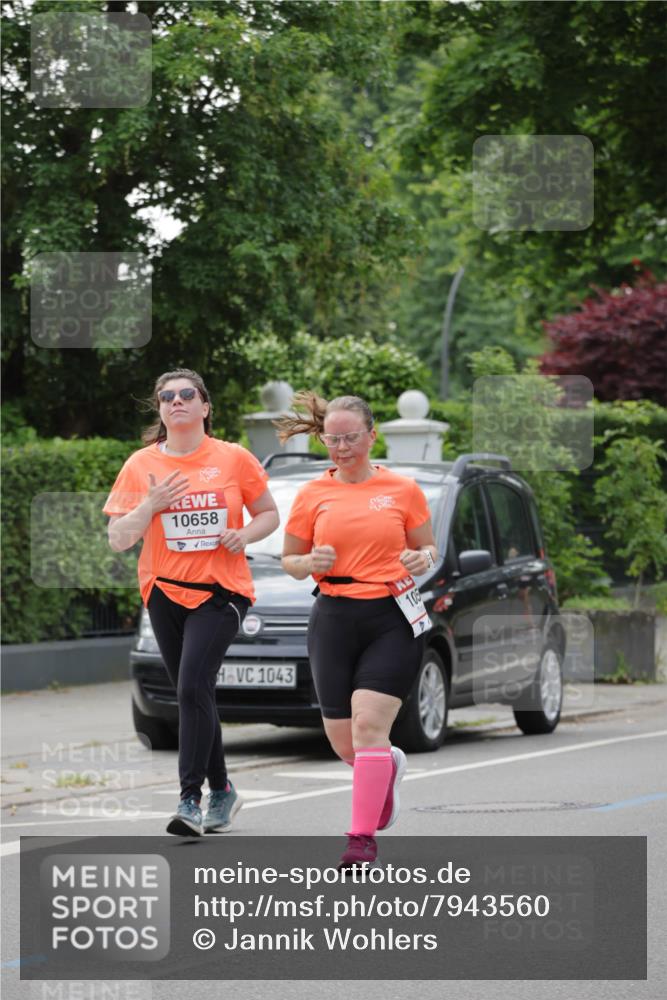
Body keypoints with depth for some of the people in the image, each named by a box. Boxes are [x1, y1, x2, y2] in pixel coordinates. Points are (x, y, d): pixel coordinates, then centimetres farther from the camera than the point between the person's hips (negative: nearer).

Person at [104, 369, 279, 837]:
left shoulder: (233, 459, 0)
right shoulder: (141, 465, 3)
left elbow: (270, 513, 11)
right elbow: (118, 539, 1)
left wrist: (245, 534, -10)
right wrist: (151, 504, -15)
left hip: (221, 591, -3)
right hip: (165, 592, 3)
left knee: (194, 686, -18)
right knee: (193, 693, 10)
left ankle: (191, 798, -18)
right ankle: (221, 790, 26)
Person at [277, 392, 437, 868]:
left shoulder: (403, 490, 3)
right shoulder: (312, 495, 5)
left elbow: (428, 548, 13)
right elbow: (289, 560, 12)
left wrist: (423, 558, -10)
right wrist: (311, 563, -10)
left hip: (392, 619, -2)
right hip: (335, 619, 2)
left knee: (369, 725, -16)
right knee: (343, 742, 5)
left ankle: (364, 836, -11)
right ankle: (390, 765, 41)